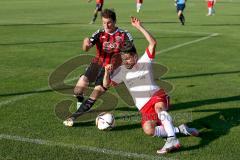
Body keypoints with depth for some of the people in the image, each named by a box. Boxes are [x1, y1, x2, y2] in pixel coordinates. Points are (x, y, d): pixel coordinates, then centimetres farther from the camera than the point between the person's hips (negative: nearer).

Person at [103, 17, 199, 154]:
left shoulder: (144, 62, 0)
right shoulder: (121, 70, 11)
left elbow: (153, 43, -15)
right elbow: (106, 84, 13)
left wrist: (139, 27, -20)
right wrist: (107, 72, -8)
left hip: (157, 95, -3)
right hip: (145, 107, 4)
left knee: (158, 107, -40)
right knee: (149, 131, -23)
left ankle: (172, 140, -52)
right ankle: (179, 129, -11)